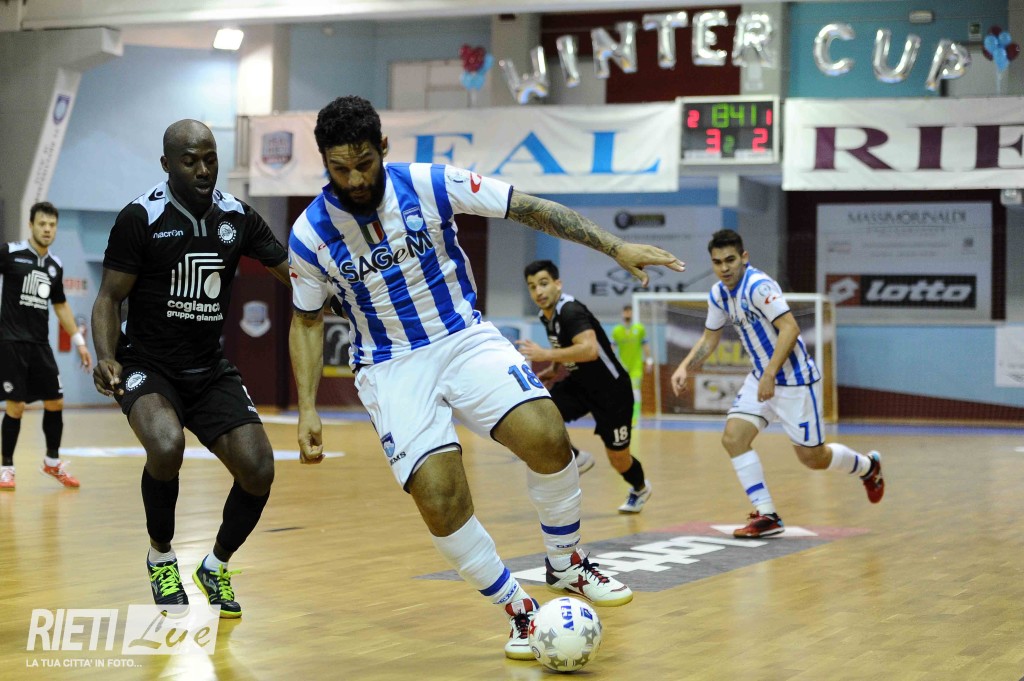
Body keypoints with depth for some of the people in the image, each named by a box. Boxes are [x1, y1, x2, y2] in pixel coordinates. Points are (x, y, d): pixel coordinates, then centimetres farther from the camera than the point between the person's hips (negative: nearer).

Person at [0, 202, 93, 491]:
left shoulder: (55, 265, 11)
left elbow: (60, 306, 21)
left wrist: (78, 340, 19)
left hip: (40, 344, 5)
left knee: (55, 402, 6)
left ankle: (52, 461, 25)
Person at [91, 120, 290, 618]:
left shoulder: (237, 217, 2)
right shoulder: (141, 218, -11)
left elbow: (298, 272, 6)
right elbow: (109, 298, -7)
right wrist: (106, 358, -24)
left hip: (210, 370, 4)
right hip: (147, 365, -4)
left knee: (258, 471, -10)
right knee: (167, 446, -34)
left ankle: (216, 566, 19)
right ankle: (161, 557, -5)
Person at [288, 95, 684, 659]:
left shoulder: (430, 185, -12)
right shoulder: (310, 235, -10)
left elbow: (528, 208, -6)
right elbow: (306, 320, 6)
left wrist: (614, 246, -10)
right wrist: (307, 410, -1)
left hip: (464, 336, 1)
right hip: (390, 367, 0)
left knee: (545, 436, -23)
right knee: (440, 499, -20)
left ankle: (566, 566, 4)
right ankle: (518, 611, 3)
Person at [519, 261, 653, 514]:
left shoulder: (570, 311, -26)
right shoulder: (547, 316, 0)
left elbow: (590, 350, -43)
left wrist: (546, 355, -41)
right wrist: (553, 369, 5)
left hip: (611, 390, -7)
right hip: (579, 385, 7)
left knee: (618, 458, 6)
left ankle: (640, 489, 40)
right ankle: (573, 459, 3)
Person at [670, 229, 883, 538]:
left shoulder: (759, 286, -23)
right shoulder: (719, 295, 3)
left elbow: (790, 329, -28)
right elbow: (710, 338, 16)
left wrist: (770, 375, -31)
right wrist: (685, 367, 1)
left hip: (795, 380, -8)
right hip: (761, 378, 8)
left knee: (812, 458, 2)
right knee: (733, 438, -9)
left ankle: (868, 466, 33)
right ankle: (766, 516, -4)